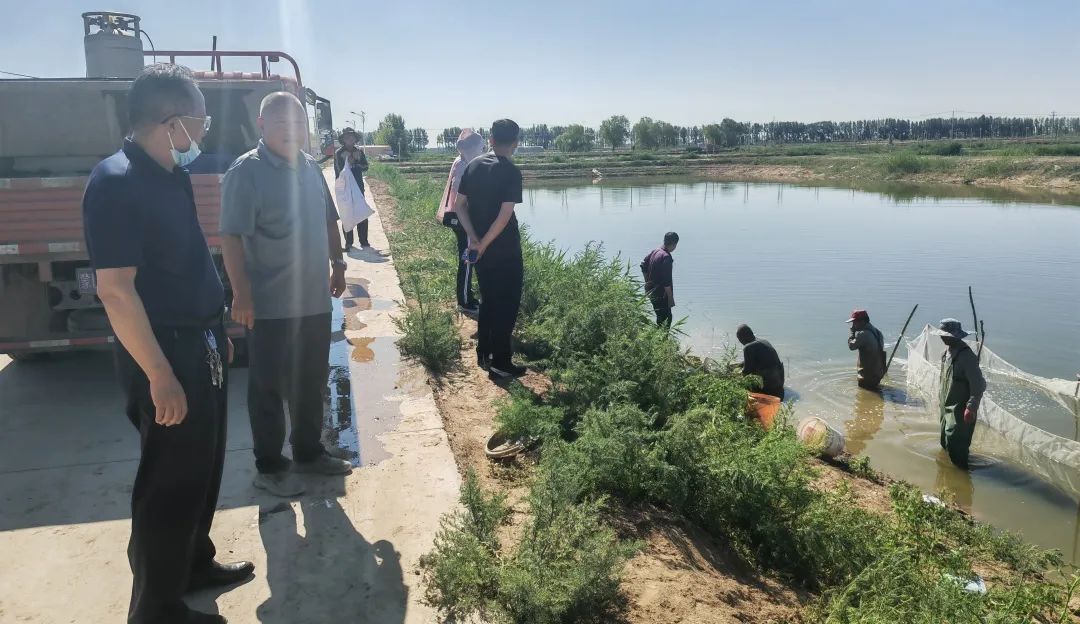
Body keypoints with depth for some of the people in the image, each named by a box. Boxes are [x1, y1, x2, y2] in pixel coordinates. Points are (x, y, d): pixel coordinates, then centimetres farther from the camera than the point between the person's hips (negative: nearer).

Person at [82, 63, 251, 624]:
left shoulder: (172, 175, 8)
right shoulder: (116, 182, -20)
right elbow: (115, 290, -24)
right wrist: (160, 376, -23)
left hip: (200, 346, 9)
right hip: (165, 356, -9)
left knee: (203, 468, 21)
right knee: (169, 480, 3)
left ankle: (194, 563, 40)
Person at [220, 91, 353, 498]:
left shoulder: (311, 168, 9)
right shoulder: (246, 172, -12)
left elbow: (328, 221, 20)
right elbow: (232, 238, -17)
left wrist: (337, 263, 14)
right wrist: (241, 295, -21)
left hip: (315, 300, 7)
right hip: (270, 305, -7)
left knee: (311, 383, 16)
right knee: (268, 388, 5)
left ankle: (309, 453, 32)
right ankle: (269, 467, 17)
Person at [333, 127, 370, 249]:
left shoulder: (359, 152, 6)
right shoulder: (338, 153, -3)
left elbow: (365, 167, -1)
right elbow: (338, 172, -5)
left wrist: (354, 164, -14)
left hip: (358, 187, 2)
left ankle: (363, 241, 5)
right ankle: (348, 242, 7)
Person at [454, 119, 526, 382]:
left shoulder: (473, 166, 4)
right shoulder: (511, 172, -15)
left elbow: (459, 205, 2)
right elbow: (504, 216, -23)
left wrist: (474, 239, -5)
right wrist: (483, 244, -14)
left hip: (481, 249, 7)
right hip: (505, 251, -6)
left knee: (488, 301, 20)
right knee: (506, 306, 3)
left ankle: (484, 354, 29)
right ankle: (501, 365, 8)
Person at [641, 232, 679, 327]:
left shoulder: (655, 251, 4)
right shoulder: (666, 257, -22)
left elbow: (643, 265, 16)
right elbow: (666, 281, -23)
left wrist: (648, 283, 23)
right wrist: (671, 298, -17)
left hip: (651, 291, 9)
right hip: (661, 294, -9)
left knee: (660, 316, 20)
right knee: (666, 318, -2)